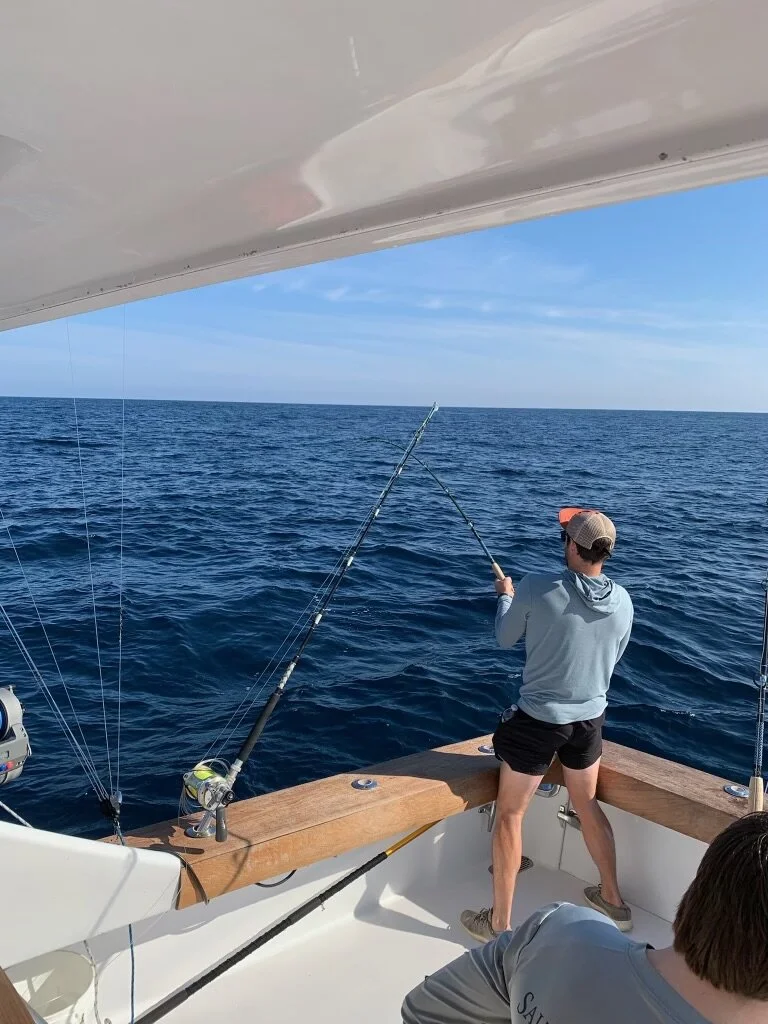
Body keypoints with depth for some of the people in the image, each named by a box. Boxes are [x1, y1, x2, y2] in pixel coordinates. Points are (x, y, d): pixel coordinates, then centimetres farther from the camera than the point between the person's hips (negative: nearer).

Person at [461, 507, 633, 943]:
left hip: (538, 719, -4)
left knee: (510, 815, 10)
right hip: (591, 718, 5)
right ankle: (614, 899, 41)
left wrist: (506, 595, 14)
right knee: (588, 804, 26)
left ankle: (500, 923, 20)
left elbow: (506, 638, -4)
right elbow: (611, 660, 9)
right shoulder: (622, 601, -7)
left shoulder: (538, 586, -21)